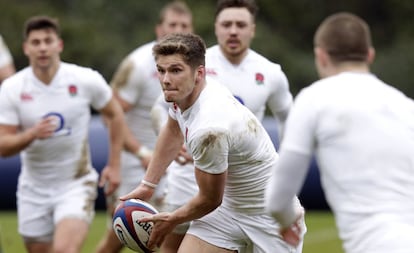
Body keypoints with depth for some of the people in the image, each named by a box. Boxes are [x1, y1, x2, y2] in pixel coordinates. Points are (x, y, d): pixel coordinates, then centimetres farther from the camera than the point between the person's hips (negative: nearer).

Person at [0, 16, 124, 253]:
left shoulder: (86, 80, -11)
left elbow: (115, 114, 7)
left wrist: (114, 165, 3)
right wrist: (31, 134, -29)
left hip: (76, 184, -3)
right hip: (34, 190, 3)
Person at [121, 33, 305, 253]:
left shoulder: (208, 129, -35)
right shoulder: (181, 91, -9)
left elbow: (209, 199, -20)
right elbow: (173, 132, 18)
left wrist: (171, 220, -1)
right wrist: (147, 185, 19)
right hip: (227, 205, 8)